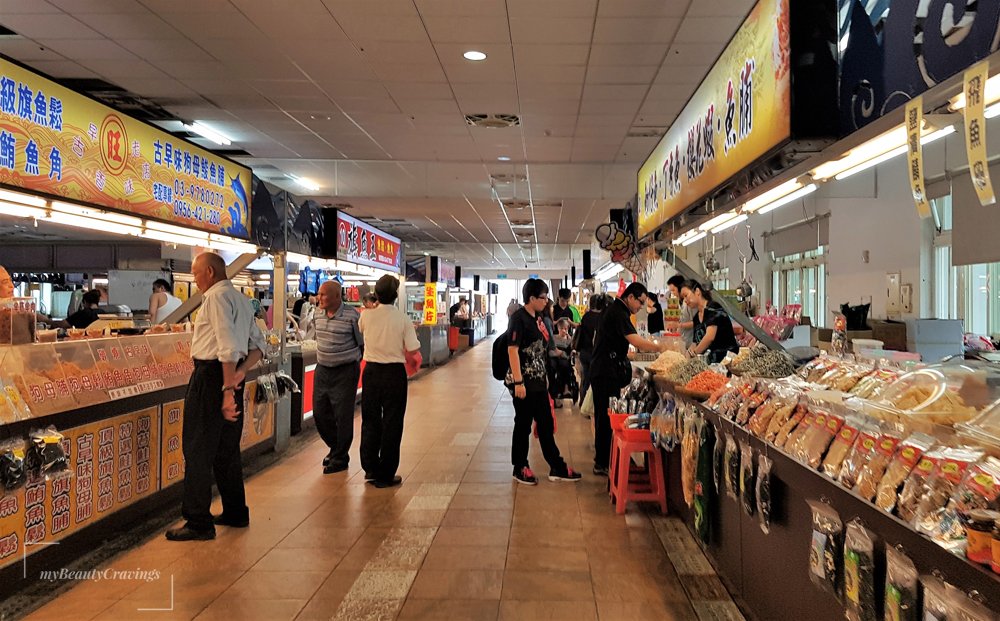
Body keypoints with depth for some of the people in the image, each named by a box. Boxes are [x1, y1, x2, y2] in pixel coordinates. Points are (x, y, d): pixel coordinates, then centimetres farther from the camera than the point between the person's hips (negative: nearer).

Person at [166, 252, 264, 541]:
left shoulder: (217, 296, -12)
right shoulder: (241, 299, 16)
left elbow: (229, 347, -22)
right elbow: (258, 344, 14)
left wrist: (227, 389, -23)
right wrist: (241, 373, 0)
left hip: (212, 374, -9)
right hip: (232, 374, 9)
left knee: (198, 451, -1)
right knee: (227, 449, 17)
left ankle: (199, 523, 4)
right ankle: (236, 512, 27)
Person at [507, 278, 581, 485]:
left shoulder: (538, 318, 10)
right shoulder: (519, 318, -15)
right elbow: (512, 351, -19)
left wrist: (545, 375, 17)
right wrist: (518, 382, -23)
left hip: (538, 381, 8)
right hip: (524, 382, -8)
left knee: (546, 424, 12)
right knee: (523, 424, 4)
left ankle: (557, 468, 20)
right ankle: (520, 468, 18)